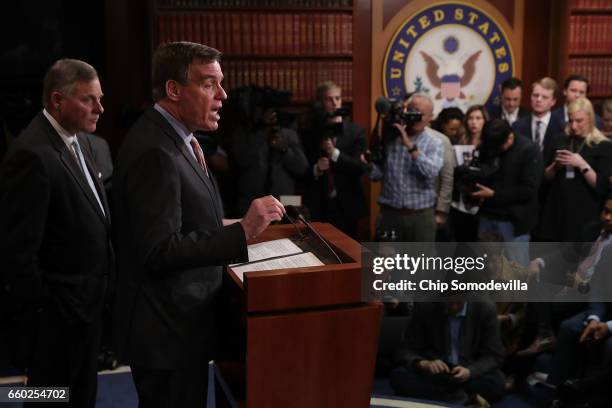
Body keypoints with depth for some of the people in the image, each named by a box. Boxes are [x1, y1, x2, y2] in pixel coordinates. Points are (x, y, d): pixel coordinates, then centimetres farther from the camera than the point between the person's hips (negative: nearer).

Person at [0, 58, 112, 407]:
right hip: (58, 311, -9)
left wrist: (101, 286, 13)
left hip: (87, 301, 9)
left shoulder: (76, 140, 6)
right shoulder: (33, 155, -24)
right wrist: (37, 311, -17)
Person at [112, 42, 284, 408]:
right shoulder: (154, 151, -23)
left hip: (178, 320, 10)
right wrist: (241, 232, -31)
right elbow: (160, 251, -28)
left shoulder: (173, 138, 9)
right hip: (167, 328, -10)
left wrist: (219, 226, 8)